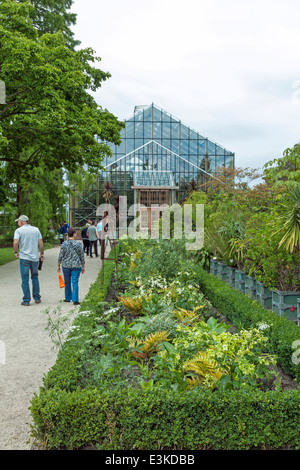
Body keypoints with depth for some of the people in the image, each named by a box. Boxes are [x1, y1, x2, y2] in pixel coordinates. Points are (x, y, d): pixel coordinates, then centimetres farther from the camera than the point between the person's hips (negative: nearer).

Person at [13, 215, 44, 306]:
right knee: (35, 277, 16)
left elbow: (16, 242, -18)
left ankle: (26, 300, 6)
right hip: (35, 257, 3)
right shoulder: (36, 229, 6)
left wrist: (16, 252, -2)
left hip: (24, 257, -3)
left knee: (25, 279, 3)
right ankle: (37, 298, 17)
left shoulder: (19, 230, -4)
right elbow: (41, 243, 3)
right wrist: (42, 254, 12)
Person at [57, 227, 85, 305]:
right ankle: (75, 300, -2)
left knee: (67, 282, 15)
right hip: (76, 266, -1)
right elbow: (82, 256, 0)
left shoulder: (64, 244, -3)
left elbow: (60, 256, -2)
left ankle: (68, 298, 27)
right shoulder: (78, 244, -4)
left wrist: (58, 266, 8)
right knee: (75, 283, 1)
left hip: (66, 265, 1)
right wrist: (83, 267, 9)